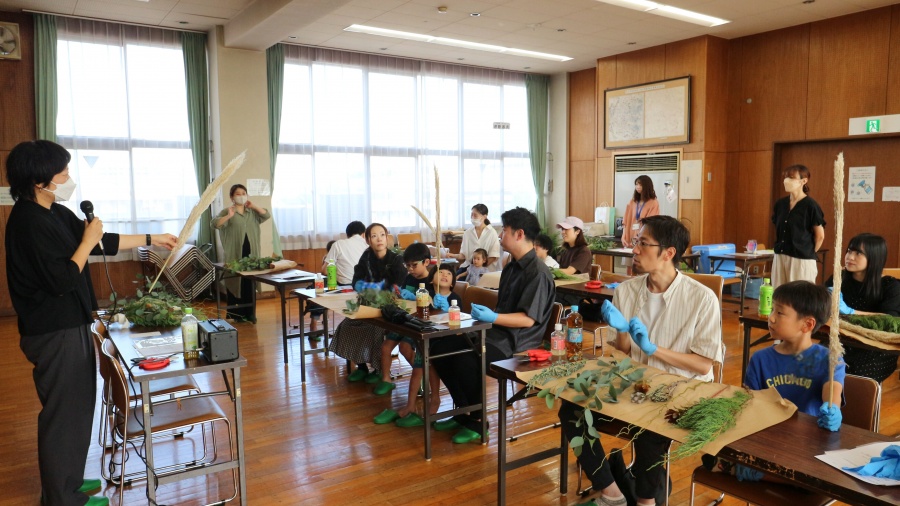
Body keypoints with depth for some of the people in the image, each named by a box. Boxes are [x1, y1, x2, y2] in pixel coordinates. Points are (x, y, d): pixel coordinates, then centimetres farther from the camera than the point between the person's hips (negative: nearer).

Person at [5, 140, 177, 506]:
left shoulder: (55, 213, 9)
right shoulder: (29, 221, -21)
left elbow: (104, 243, 17)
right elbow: (62, 279, -25)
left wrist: (151, 239, 19)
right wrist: (88, 240, -15)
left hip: (70, 325, 10)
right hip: (54, 333, -10)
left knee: (77, 405, 19)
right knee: (63, 411, 2)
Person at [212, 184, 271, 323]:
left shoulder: (252, 212, 13)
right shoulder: (227, 211, -2)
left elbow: (267, 215, 7)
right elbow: (215, 224, -15)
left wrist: (254, 206, -2)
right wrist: (228, 216, -31)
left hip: (251, 253, 4)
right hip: (234, 254, -4)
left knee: (250, 284, 5)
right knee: (234, 283, 0)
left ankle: (250, 313, 12)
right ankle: (234, 314, 9)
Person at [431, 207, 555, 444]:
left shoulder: (538, 273, -15)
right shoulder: (511, 267, 15)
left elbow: (528, 318, -21)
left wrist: (493, 317, -28)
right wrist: (485, 313, 5)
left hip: (517, 342, -9)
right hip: (497, 332, 10)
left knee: (465, 361, -31)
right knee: (440, 348, -3)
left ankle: (477, 420, -6)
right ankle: (464, 409, 9)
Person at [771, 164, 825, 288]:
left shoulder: (810, 205, -9)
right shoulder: (780, 204, 8)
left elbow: (820, 236, -3)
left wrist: (808, 253, 6)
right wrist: (781, 248, 13)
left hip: (802, 260, -6)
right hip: (780, 257, 6)